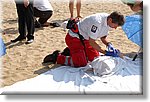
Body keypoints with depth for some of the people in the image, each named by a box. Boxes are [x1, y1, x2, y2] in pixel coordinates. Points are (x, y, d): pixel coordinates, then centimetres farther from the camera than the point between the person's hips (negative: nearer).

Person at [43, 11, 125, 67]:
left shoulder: (108, 21, -6)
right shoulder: (97, 22, -33)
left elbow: (103, 38, 8)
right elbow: (91, 43, -26)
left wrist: (109, 45, -12)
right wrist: (106, 52, -25)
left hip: (85, 39, 9)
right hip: (74, 38, -9)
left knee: (95, 58, 8)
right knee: (81, 63, -16)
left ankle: (70, 52, 21)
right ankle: (57, 57, 0)